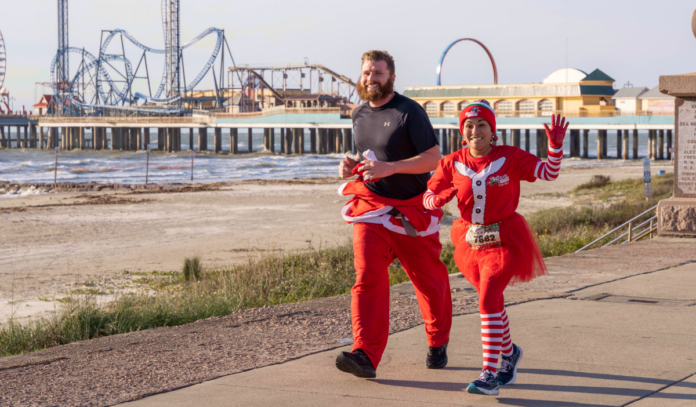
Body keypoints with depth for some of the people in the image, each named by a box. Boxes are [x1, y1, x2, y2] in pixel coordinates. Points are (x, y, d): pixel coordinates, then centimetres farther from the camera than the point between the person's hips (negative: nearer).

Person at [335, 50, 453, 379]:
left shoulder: (410, 112, -12)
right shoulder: (359, 114, 9)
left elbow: (434, 158, -16)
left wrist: (389, 168, -26)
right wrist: (353, 166, 2)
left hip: (411, 210, -4)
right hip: (371, 207, 4)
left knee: (428, 280, 10)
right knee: (367, 277, -13)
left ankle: (438, 343, 34)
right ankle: (365, 356, -22)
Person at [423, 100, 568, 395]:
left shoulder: (510, 157, -6)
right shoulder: (452, 164, 0)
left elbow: (549, 173, -9)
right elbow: (428, 199, 3)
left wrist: (555, 145, -23)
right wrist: (442, 197, -19)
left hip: (504, 241, -4)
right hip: (471, 243, 4)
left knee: (488, 300, -17)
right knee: (492, 303, 17)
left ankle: (489, 374, -16)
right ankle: (509, 352, 42)